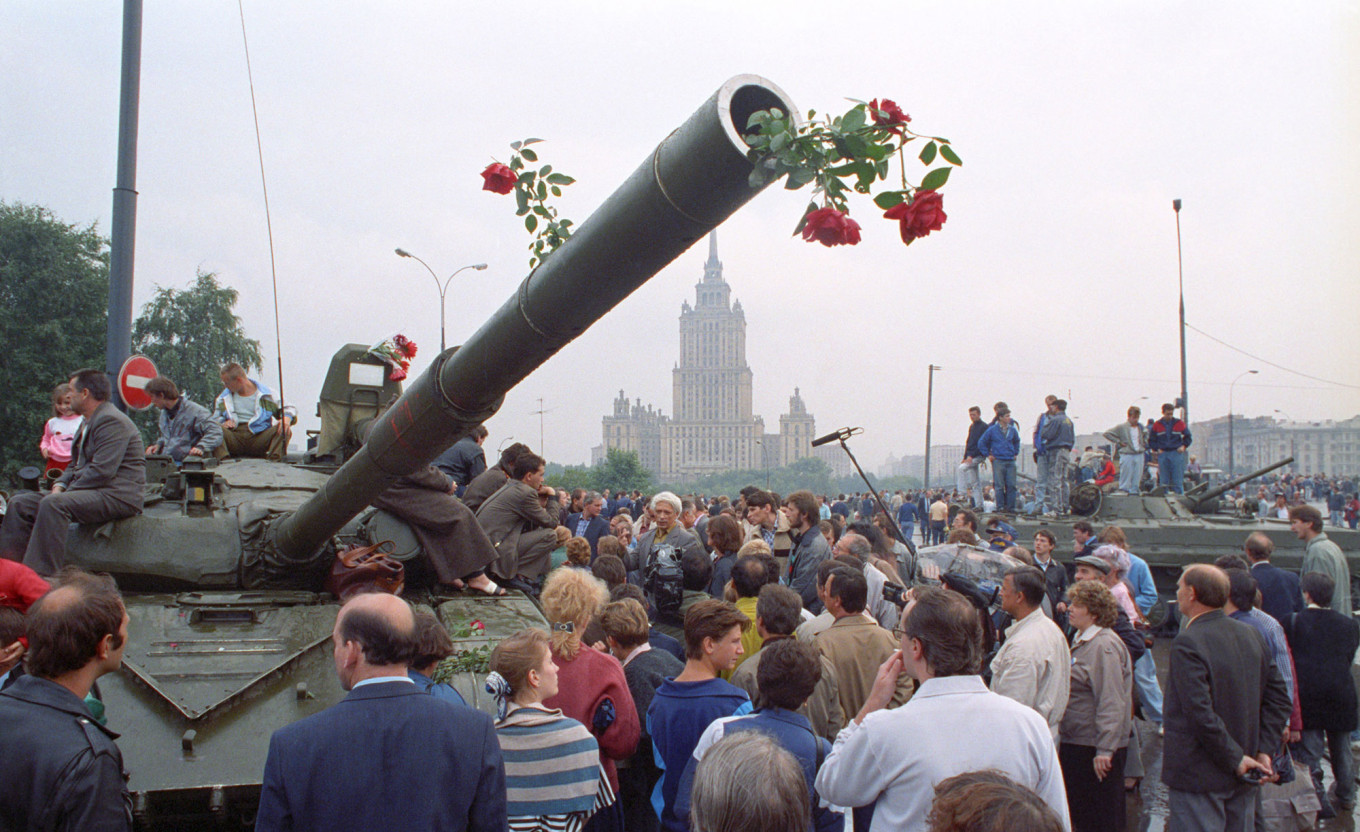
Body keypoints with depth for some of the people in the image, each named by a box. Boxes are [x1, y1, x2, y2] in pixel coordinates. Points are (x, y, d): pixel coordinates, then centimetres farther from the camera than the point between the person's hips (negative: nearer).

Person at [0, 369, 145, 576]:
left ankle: (44, 576, -32)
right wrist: (59, 485, 6)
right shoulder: (90, 423, 22)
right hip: (93, 493, 11)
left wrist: (67, 492, -16)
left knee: (53, 504, -33)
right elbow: (78, 465, 26)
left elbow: (102, 471, -22)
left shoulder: (111, 421, -13)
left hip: (116, 496, -11)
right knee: (20, 503, 4)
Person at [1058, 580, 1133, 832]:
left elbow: (1112, 703, -23)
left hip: (1095, 746, -10)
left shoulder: (1103, 646, -18)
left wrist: (1105, 750, -25)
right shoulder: (1081, 640, 13)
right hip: (1077, 743, 10)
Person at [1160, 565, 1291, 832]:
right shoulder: (1251, 635, 6)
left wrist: (1236, 759, -14)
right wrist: (1264, 750, 4)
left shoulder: (1187, 644, -19)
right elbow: (1279, 698, 8)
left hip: (1199, 777, -8)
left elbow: (1201, 712, -24)